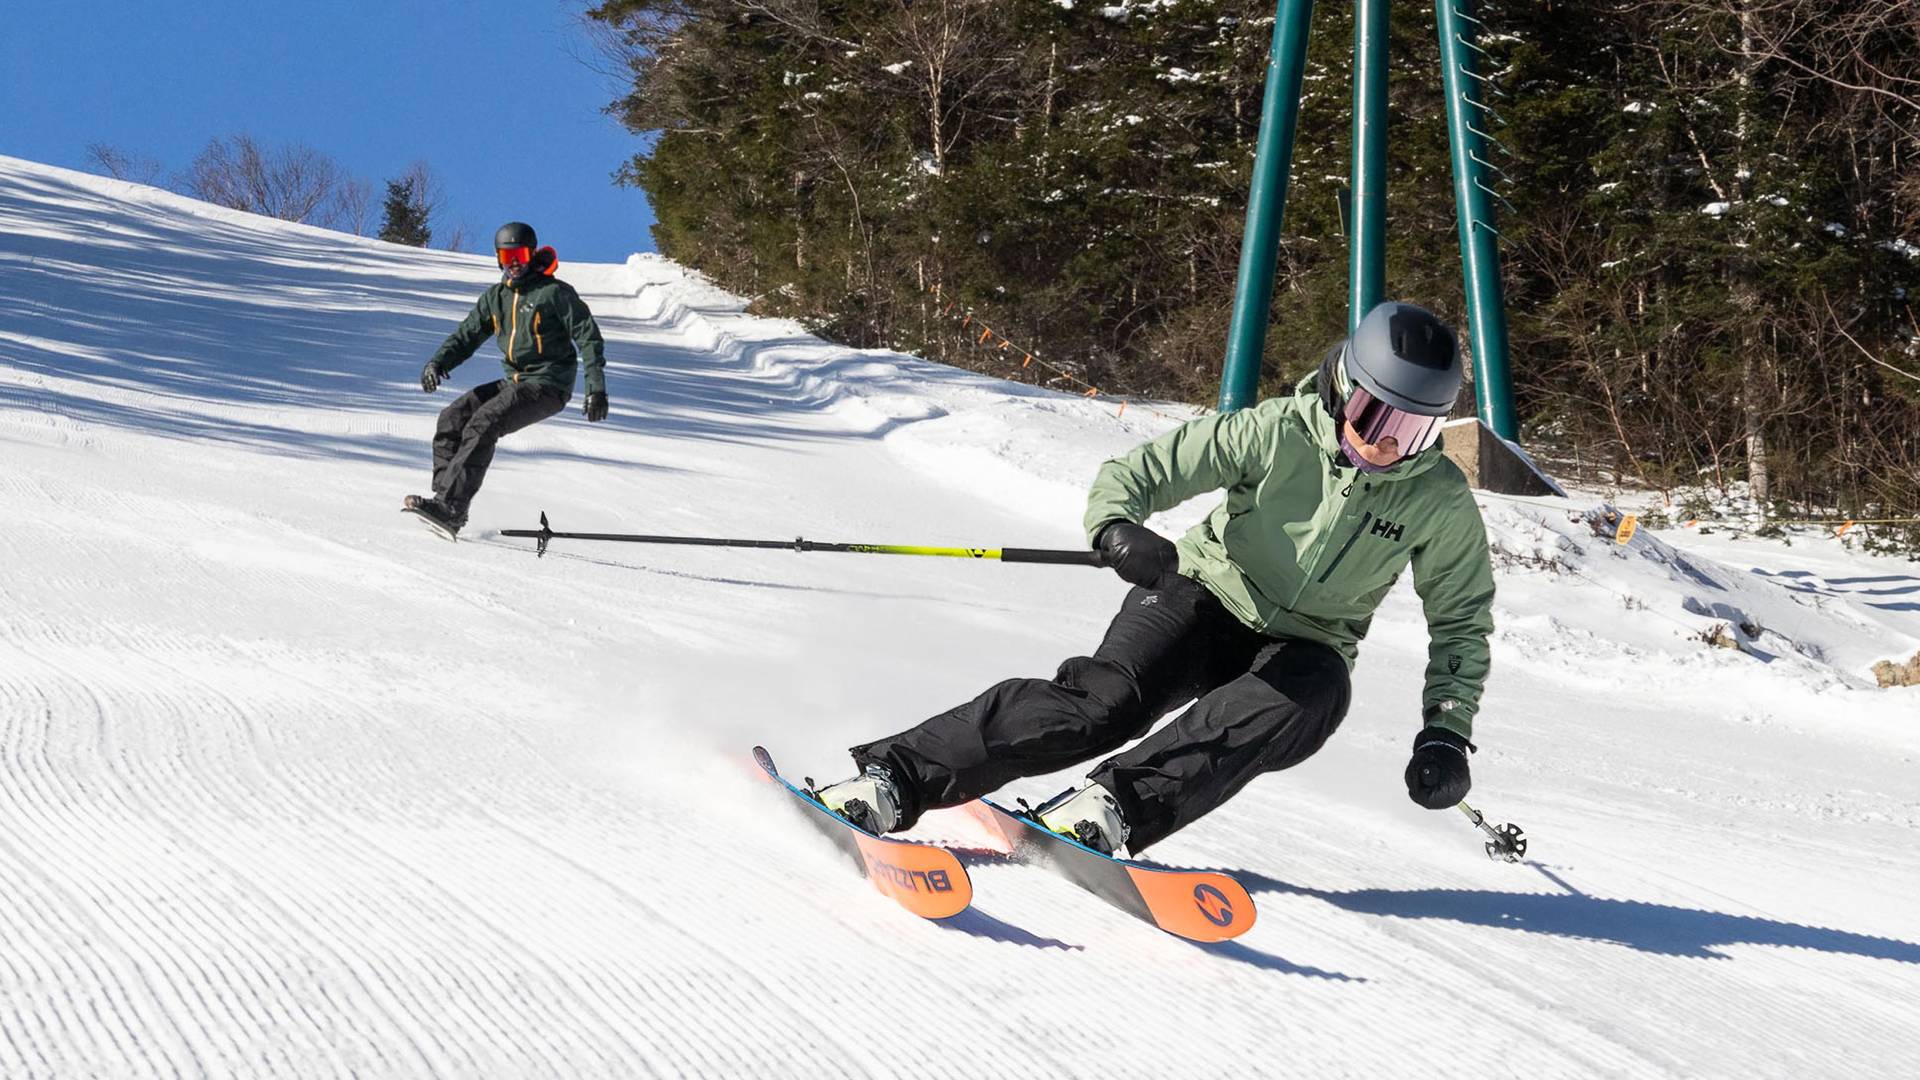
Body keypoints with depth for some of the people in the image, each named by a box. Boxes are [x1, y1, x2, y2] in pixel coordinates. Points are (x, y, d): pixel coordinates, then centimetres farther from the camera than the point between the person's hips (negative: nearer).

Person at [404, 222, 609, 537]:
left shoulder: (555, 292, -6)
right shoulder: (496, 296, 13)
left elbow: (589, 337, -9)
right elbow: (467, 334, 13)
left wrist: (596, 388, -17)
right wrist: (437, 363, -6)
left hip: (548, 385, -8)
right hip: (514, 381, 8)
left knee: (483, 424, -25)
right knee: (451, 419, -6)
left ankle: (449, 506, -31)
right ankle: (446, 495, -9)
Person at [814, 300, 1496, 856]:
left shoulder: (1441, 501, -7)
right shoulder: (1278, 432, -13)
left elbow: (1461, 622, 7)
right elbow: (1134, 473, -13)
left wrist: (1446, 731, -5)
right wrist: (1118, 529, -36)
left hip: (1302, 646, 2)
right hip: (1206, 598, -2)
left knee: (1316, 697, -35)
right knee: (1106, 700, -29)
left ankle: (1119, 801, -44)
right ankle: (895, 777, -30)